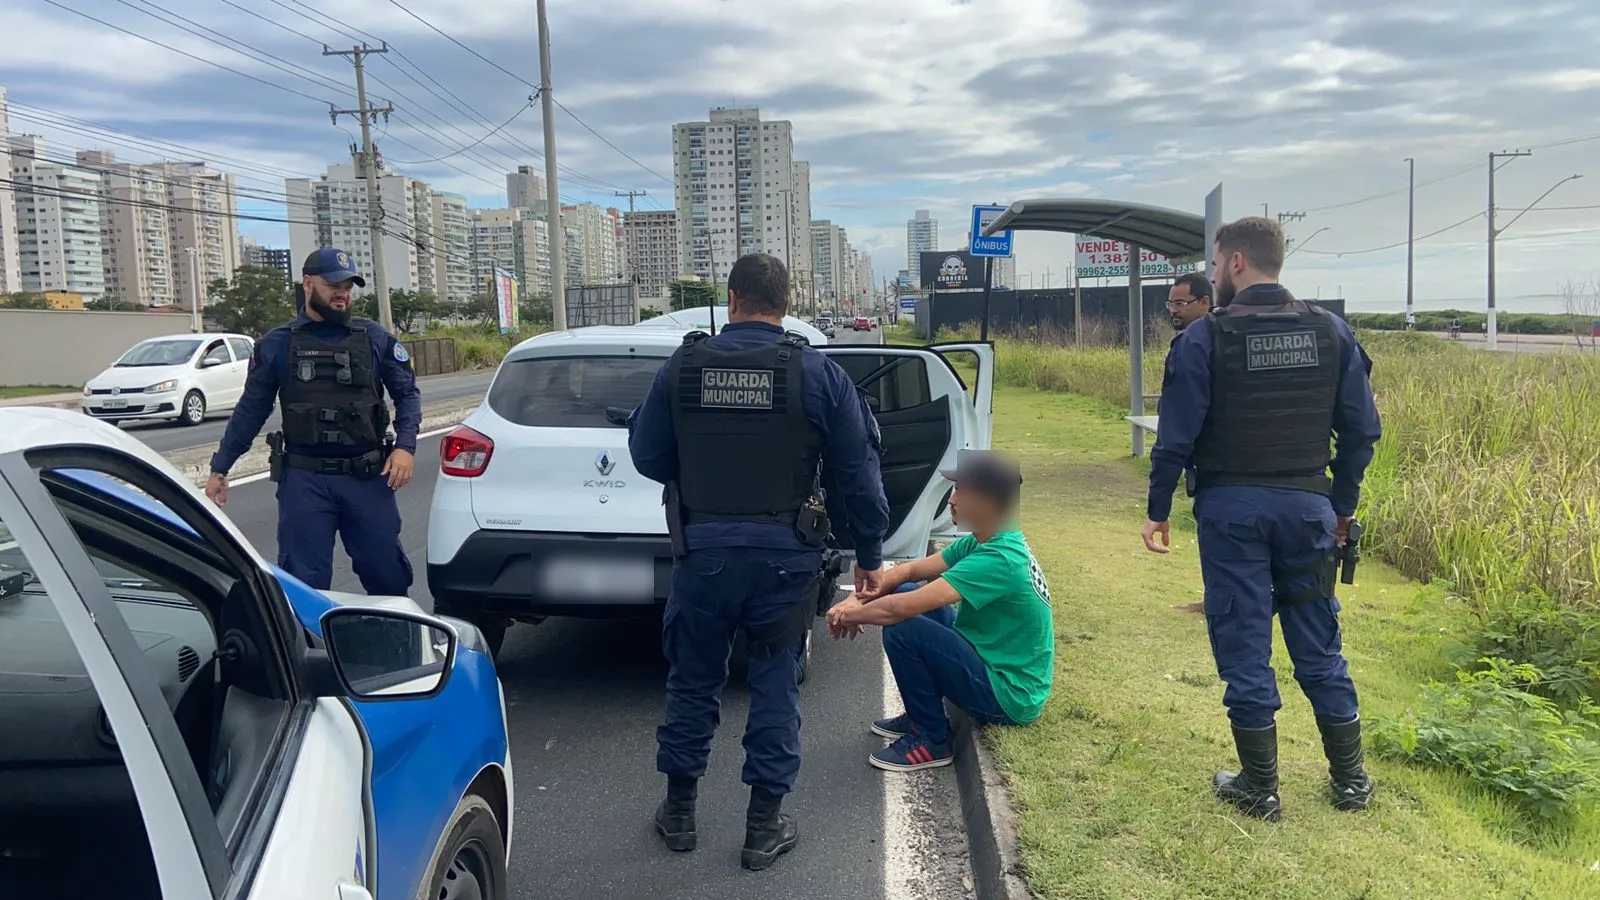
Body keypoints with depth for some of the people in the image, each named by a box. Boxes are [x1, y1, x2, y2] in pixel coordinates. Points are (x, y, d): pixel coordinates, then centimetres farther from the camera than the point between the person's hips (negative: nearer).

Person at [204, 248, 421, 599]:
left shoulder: (374, 337, 5)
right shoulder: (276, 344, 4)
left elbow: (407, 392, 9)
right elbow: (250, 410, 10)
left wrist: (405, 446, -7)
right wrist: (220, 468, 10)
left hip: (367, 477, 1)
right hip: (304, 480, 0)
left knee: (389, 575, 8)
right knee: (304, 583, 3)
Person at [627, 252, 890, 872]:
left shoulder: (682, 367, -4)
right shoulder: (820, 375, -7)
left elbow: (647, 455, 5)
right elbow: (858, 474, -3)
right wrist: (869, 554, 8)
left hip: (703, 550, 1)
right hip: (786, 557, -1)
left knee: (692, 679, 17)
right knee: (775, 684, 11)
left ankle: (679, 811, 31)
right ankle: (765, 826, 20)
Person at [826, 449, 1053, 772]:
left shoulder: (998, 560, -27)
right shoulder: (982, 542, 1)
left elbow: (900, 608, -31)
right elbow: (911, 570, 7)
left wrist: (850, 616, -14)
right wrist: (856, 600, -8)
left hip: (1009, 697, -9)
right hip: (992, 662, 9)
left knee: (901, 629, -21)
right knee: (906, 592, 7)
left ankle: (931, 740, -2)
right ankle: (921, 716, 17)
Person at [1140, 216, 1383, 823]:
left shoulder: (1206, 338, -9)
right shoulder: (1331, 331, 3)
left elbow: (1177, 437, -10)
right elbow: (1362, 429, 5)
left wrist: (1157, 510, -1)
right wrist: (1343, 505, 15)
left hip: (1231, 507, -4)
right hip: (1307, 505, 4)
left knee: (1243, 647, 6)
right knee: (1319, 646, 15)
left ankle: (1260, 789, 14)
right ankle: (1350, 779, 25)